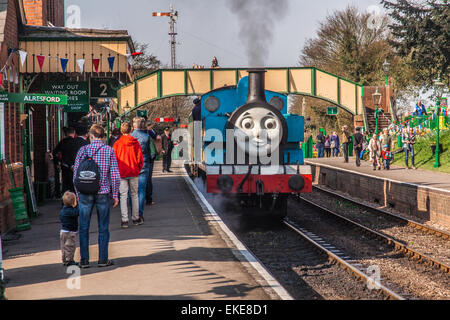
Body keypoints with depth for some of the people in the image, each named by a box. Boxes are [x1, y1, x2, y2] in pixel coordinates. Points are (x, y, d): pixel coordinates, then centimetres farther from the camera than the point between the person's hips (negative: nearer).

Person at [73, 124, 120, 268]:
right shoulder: (109, 151, -2)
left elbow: (76, 174, 1)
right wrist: (115, 194, 4)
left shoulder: (83, 150, 0)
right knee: (103, 228, 8)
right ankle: (103, 259, 10)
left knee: (84, 228, 7)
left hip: (85, 193, 1)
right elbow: (115, 175, -4)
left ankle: (84, 260, 7)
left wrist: (78, 194, 11)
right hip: (103, 193, 0)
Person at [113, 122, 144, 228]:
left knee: (123, 196, 1)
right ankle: (135, 218, 16)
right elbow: (140, 159, -2)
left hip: (122, 173, -1)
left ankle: (124, 220, -4)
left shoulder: (117, 144, -7)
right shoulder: (136, 143, -4)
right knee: (134, 195, 12)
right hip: (134, 173, 1)